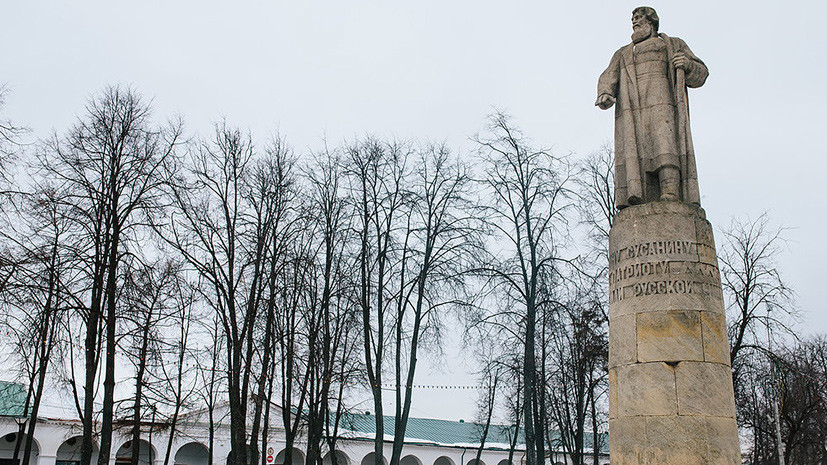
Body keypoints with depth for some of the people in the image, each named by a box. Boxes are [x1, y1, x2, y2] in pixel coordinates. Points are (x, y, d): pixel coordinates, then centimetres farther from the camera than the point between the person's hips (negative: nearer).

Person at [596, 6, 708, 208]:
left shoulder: (673, 45, 30)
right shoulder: (622, 54, 36)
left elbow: (700, 75, 21)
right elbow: (608, 78, 17)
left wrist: (688, 64, -4)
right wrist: (604, 94, -7)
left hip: (661, 102, -2)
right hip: (629, 109, 2)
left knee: (665, 147, -26)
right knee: (633, 156, -19)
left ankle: (671, 198, -41)